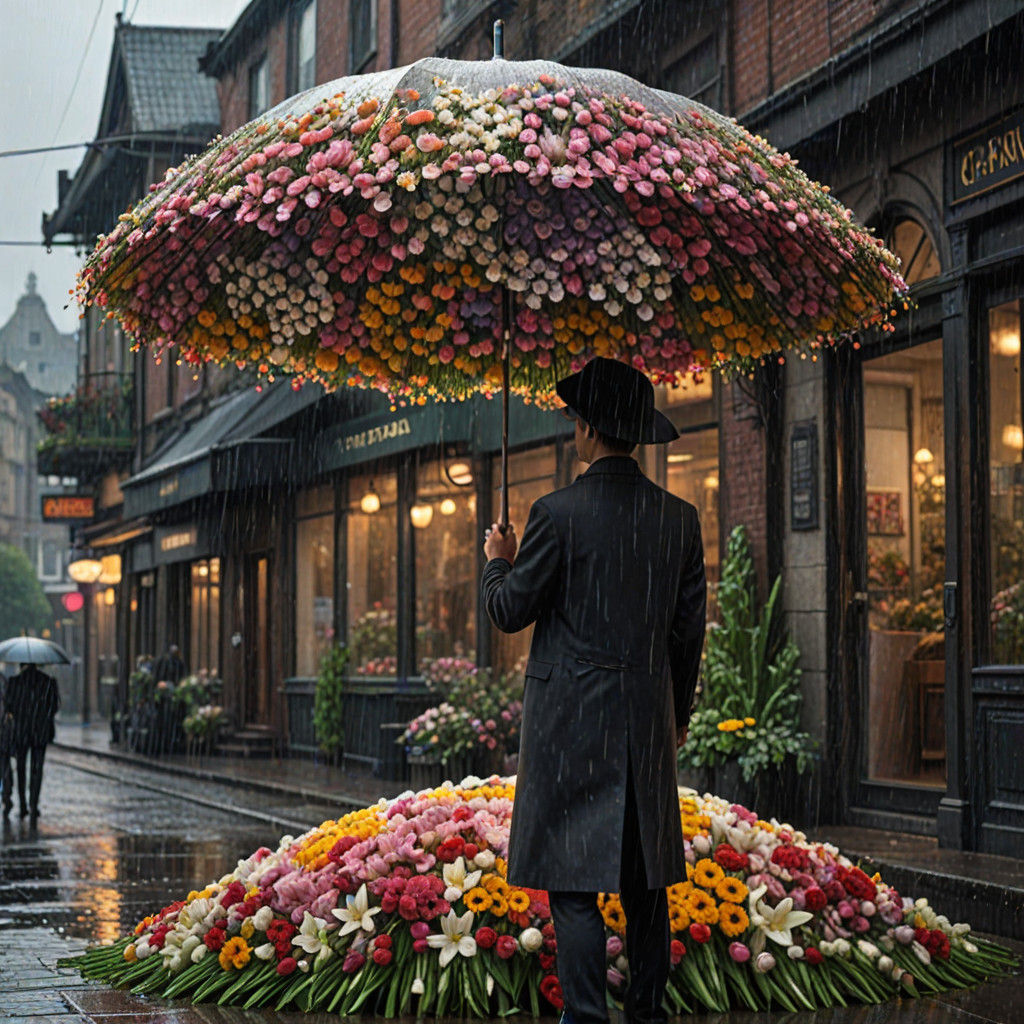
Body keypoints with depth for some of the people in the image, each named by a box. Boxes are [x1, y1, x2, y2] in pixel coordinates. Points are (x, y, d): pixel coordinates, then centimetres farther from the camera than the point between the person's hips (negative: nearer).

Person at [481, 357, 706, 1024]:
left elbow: (509, 611, -5)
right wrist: (679, 713, 20)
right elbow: (690, 626, 9)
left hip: (572, 718, -5)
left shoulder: (559, 514, -12)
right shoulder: (679, 518, 3)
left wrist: (499, 561, 16)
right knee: (644, 877, 13)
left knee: (575, 875, -1)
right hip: (648, 718, 5)